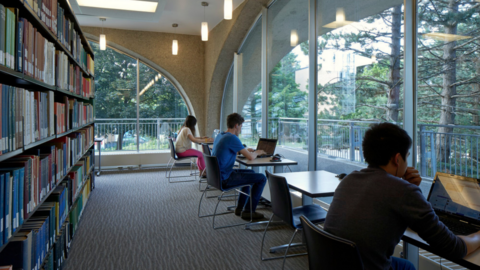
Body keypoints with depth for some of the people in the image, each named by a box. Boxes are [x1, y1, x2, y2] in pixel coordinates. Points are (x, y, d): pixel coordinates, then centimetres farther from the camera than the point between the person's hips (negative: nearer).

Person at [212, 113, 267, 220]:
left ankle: (240, 207, 30)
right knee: (262, 178, -6)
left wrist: (246, 150, 21)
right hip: (224, 179, -10)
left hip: (217, 174, 10)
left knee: (251, 173, 28)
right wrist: (257, 152, 4)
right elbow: (250, 157, -18)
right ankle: (248, 211, 4)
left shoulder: (219, 136, 11)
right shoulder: (232, 138, -19)